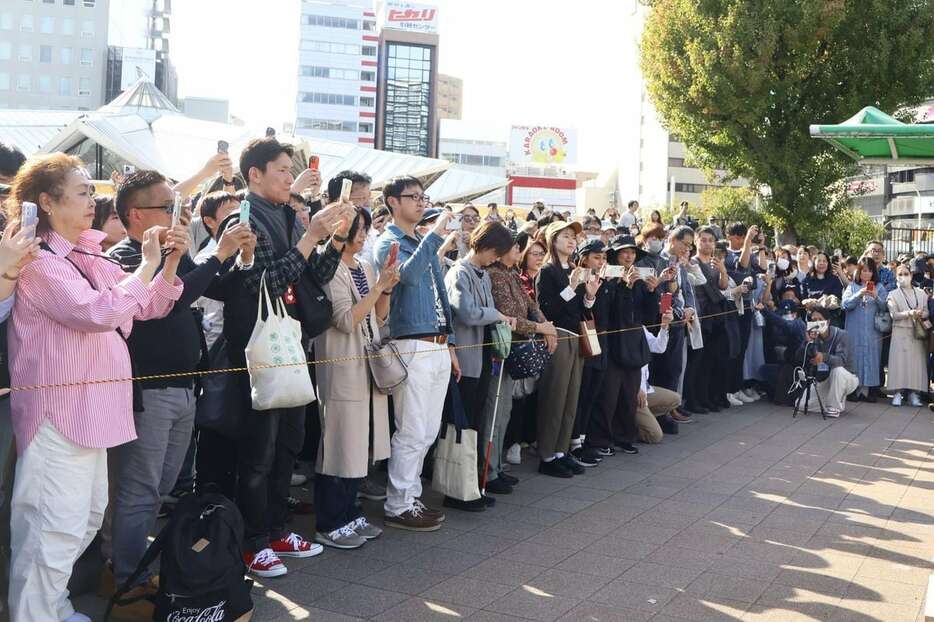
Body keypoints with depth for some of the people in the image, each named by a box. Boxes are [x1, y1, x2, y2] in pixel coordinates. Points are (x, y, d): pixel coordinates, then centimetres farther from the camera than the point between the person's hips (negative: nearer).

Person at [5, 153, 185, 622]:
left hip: (90, 408, 10)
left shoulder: (91, 260, 12)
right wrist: (147, 265, -19)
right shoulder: (40, 263, -15)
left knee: (88, 517, 19)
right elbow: (98, 313, -27)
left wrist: (171, 262, 0)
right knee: (56, 529, -9)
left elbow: (149, 307, 15)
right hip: (58, 413, -10)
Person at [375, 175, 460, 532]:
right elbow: (407, 274, -27)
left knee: (428, 432, 12)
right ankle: (398, 507, 5)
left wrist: (450, 345, 18)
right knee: (412, 432, -5)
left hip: (439, 348, 8)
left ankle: (411, 497, 23)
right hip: (412, 346, -8)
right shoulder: (389, 242, -4)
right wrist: (435, 235, -24)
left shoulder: (426, 243, 20)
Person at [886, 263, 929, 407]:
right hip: (900, 333, -2)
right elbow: (894, 314, -5)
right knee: (900, 361, -9)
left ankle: (913, 393, 2)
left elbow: (926, 312, 9)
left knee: (917, 361, -2)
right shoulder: (893, 295, 6)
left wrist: (921, 314, -13)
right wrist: (909, 313, -18)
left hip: (918, 333, 2)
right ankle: (897, 393, -8)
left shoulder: (921, 293, 13)